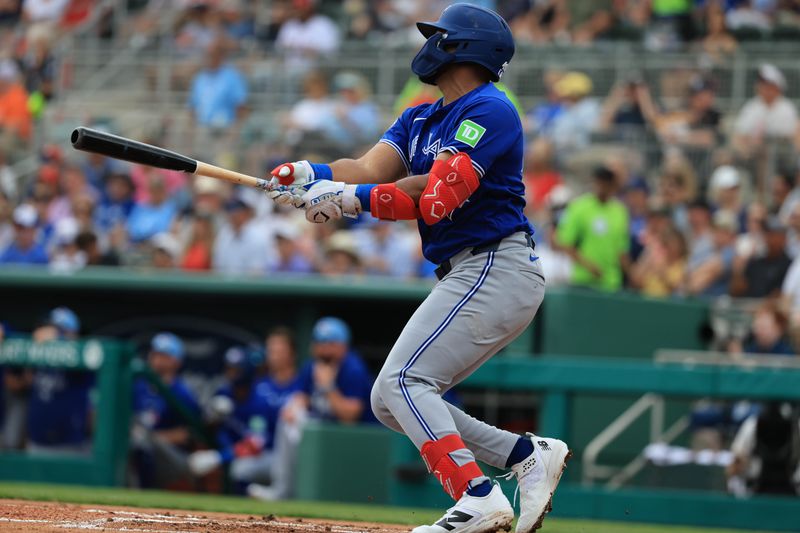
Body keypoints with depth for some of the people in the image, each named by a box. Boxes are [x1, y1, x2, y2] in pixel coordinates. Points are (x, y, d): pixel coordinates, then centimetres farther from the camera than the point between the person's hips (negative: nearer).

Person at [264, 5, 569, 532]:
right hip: (466, 277, 10)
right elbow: (370, 170, 2)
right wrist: (313, 175, -18)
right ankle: (529, 455, 10)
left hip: (496, 268, -10)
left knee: (402, 381, -18)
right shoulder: (420, 120, 18)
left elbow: (439, 198, -23)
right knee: (391, 401, 8)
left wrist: (350, 197, -26)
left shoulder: (488, 110, -12)